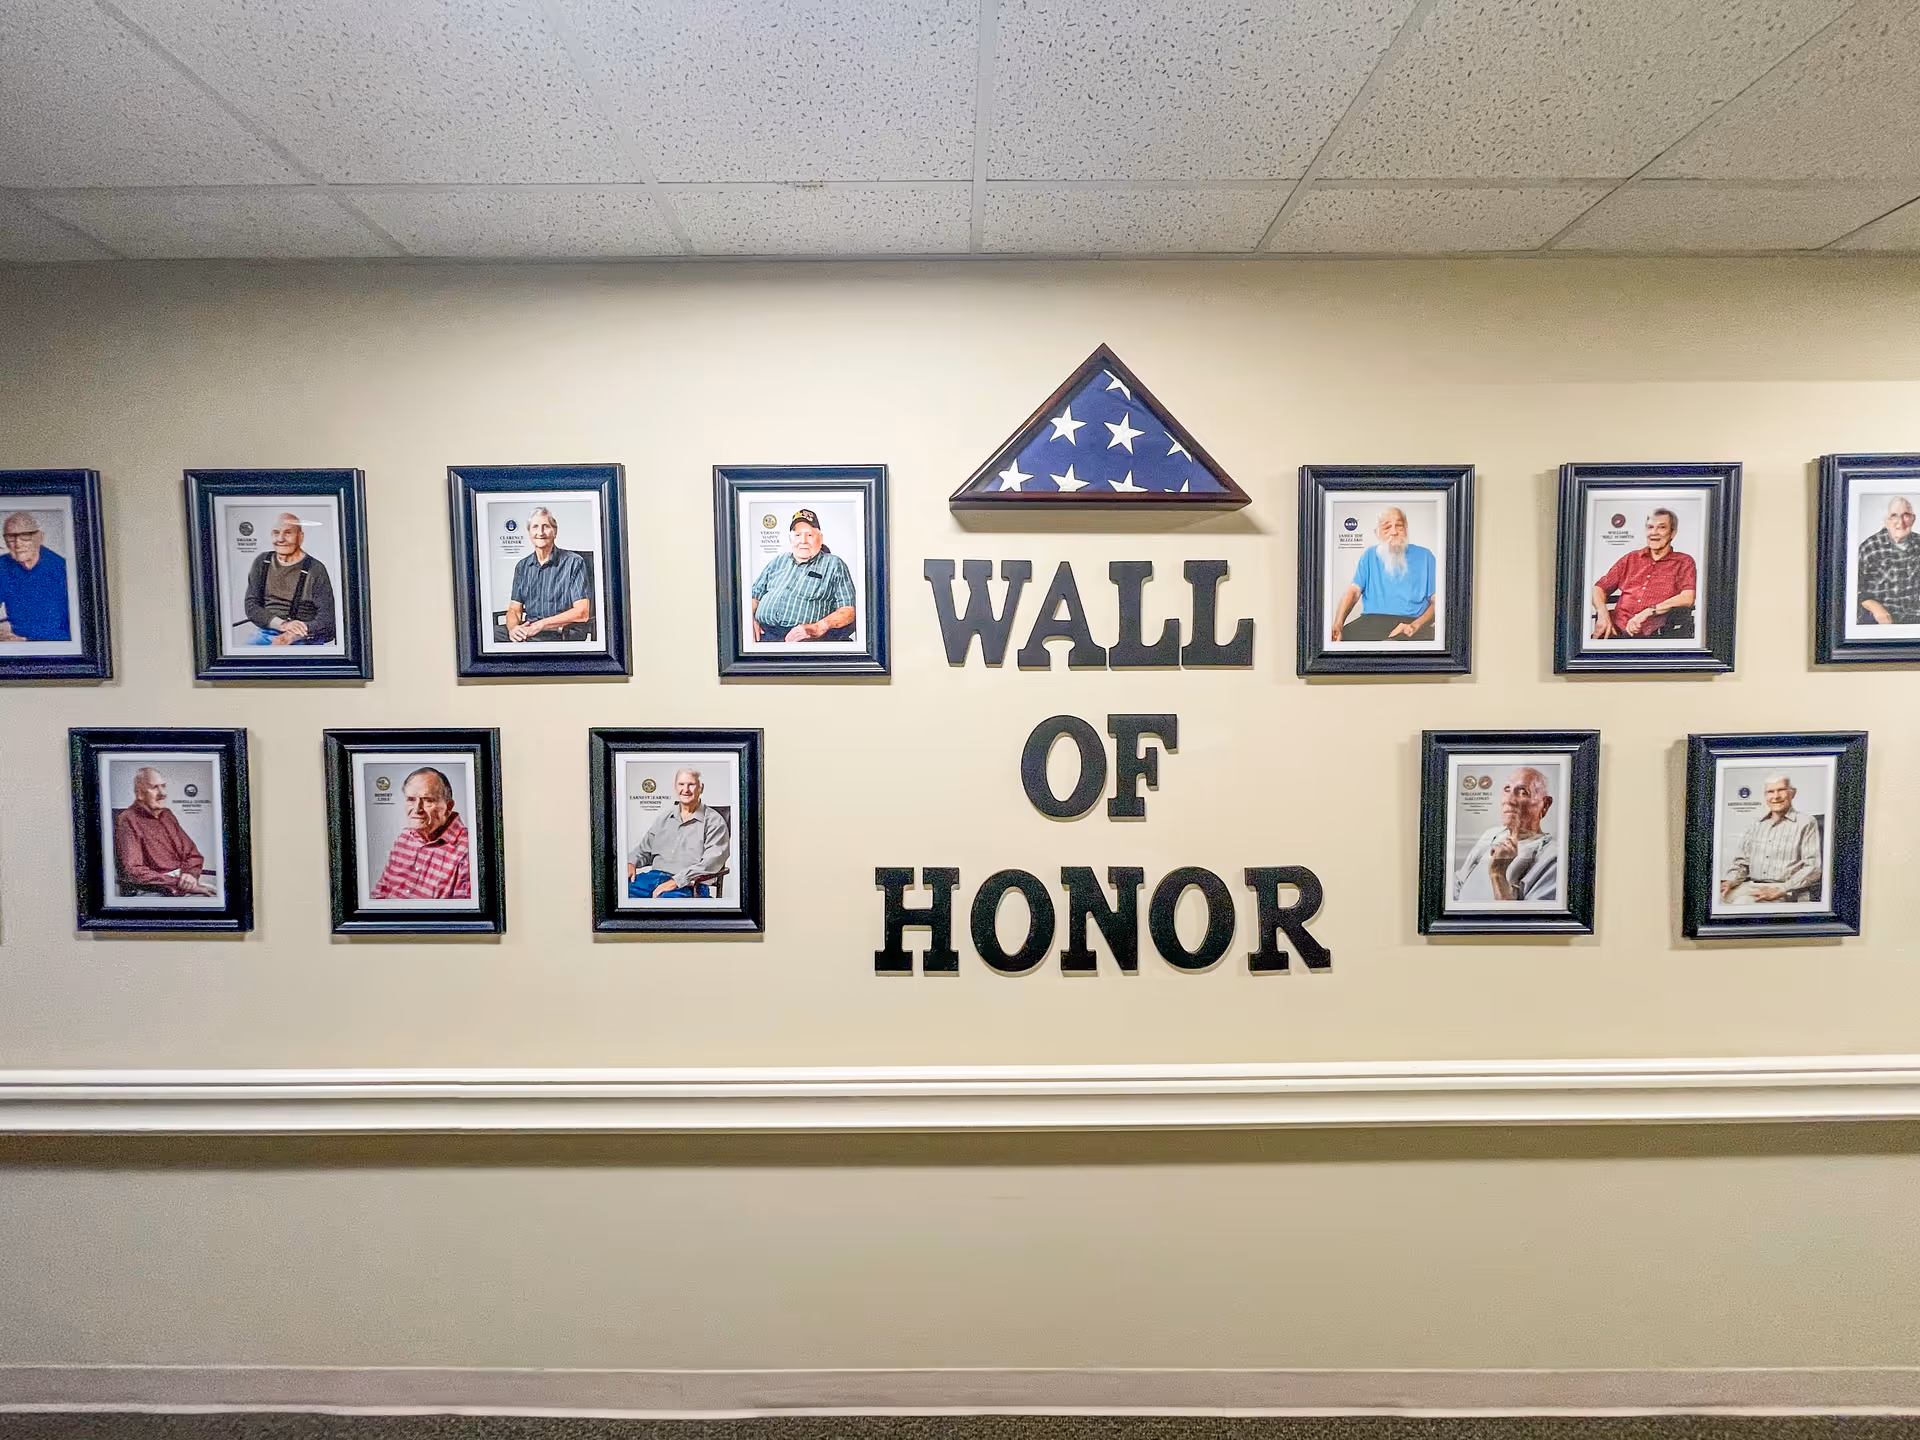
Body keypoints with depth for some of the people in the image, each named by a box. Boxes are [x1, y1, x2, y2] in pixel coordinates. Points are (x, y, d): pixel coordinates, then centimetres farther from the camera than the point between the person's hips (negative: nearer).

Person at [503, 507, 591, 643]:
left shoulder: (574, 562, -1)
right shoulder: (522, 567, 16)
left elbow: (582, 613, -9)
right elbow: (514, 609, 11)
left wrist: (541, 624, -17)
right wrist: (513, 627, -13)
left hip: (565, 634, -5)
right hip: (529, 629, 5)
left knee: (529, 640, -34)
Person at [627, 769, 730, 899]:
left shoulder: (714, 821, 1)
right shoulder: (663, 817, 22)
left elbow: (712, 861, -10)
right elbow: (644, 849, 29)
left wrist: (676, 881, -19)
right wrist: (631, 863, 5)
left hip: (687, 885, -6)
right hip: (653, 877, 6)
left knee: (666, 898, -39)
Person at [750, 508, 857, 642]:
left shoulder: (834, 565, 12)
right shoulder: (778, 561, 28)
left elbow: (849, 610, 1)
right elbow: (755, 595, 27)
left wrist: (817, 628, -16)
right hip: (764, 631, 3)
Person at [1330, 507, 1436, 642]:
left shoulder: (1423, 555, 11)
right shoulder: (1370, 555, 17)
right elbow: (1353, 591, 6)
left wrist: (1415, 625, -15)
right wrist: (1338, 624, -14)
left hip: (1411, 621, -1)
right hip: (1370, 621, 1)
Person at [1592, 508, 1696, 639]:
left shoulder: (1684, 562, 14)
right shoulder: (1630, 559, 24)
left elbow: (1687, 598, -3)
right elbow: (1599, 589, 17)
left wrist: (1648, 612, -14)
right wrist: (1603, 614, -5)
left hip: (1653, 634, -1)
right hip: (1617, 630, 1)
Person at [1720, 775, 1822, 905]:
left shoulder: (1806, 823, 4)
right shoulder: (1756, 825, 19)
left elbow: (1813, 867, -5)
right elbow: (1741, 862, 19)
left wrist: (1781, 889, -17)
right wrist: (1729, 881, -3)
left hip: (1787, 891, -5)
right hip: (1751, 886, 5)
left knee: (1745, 901, -37)